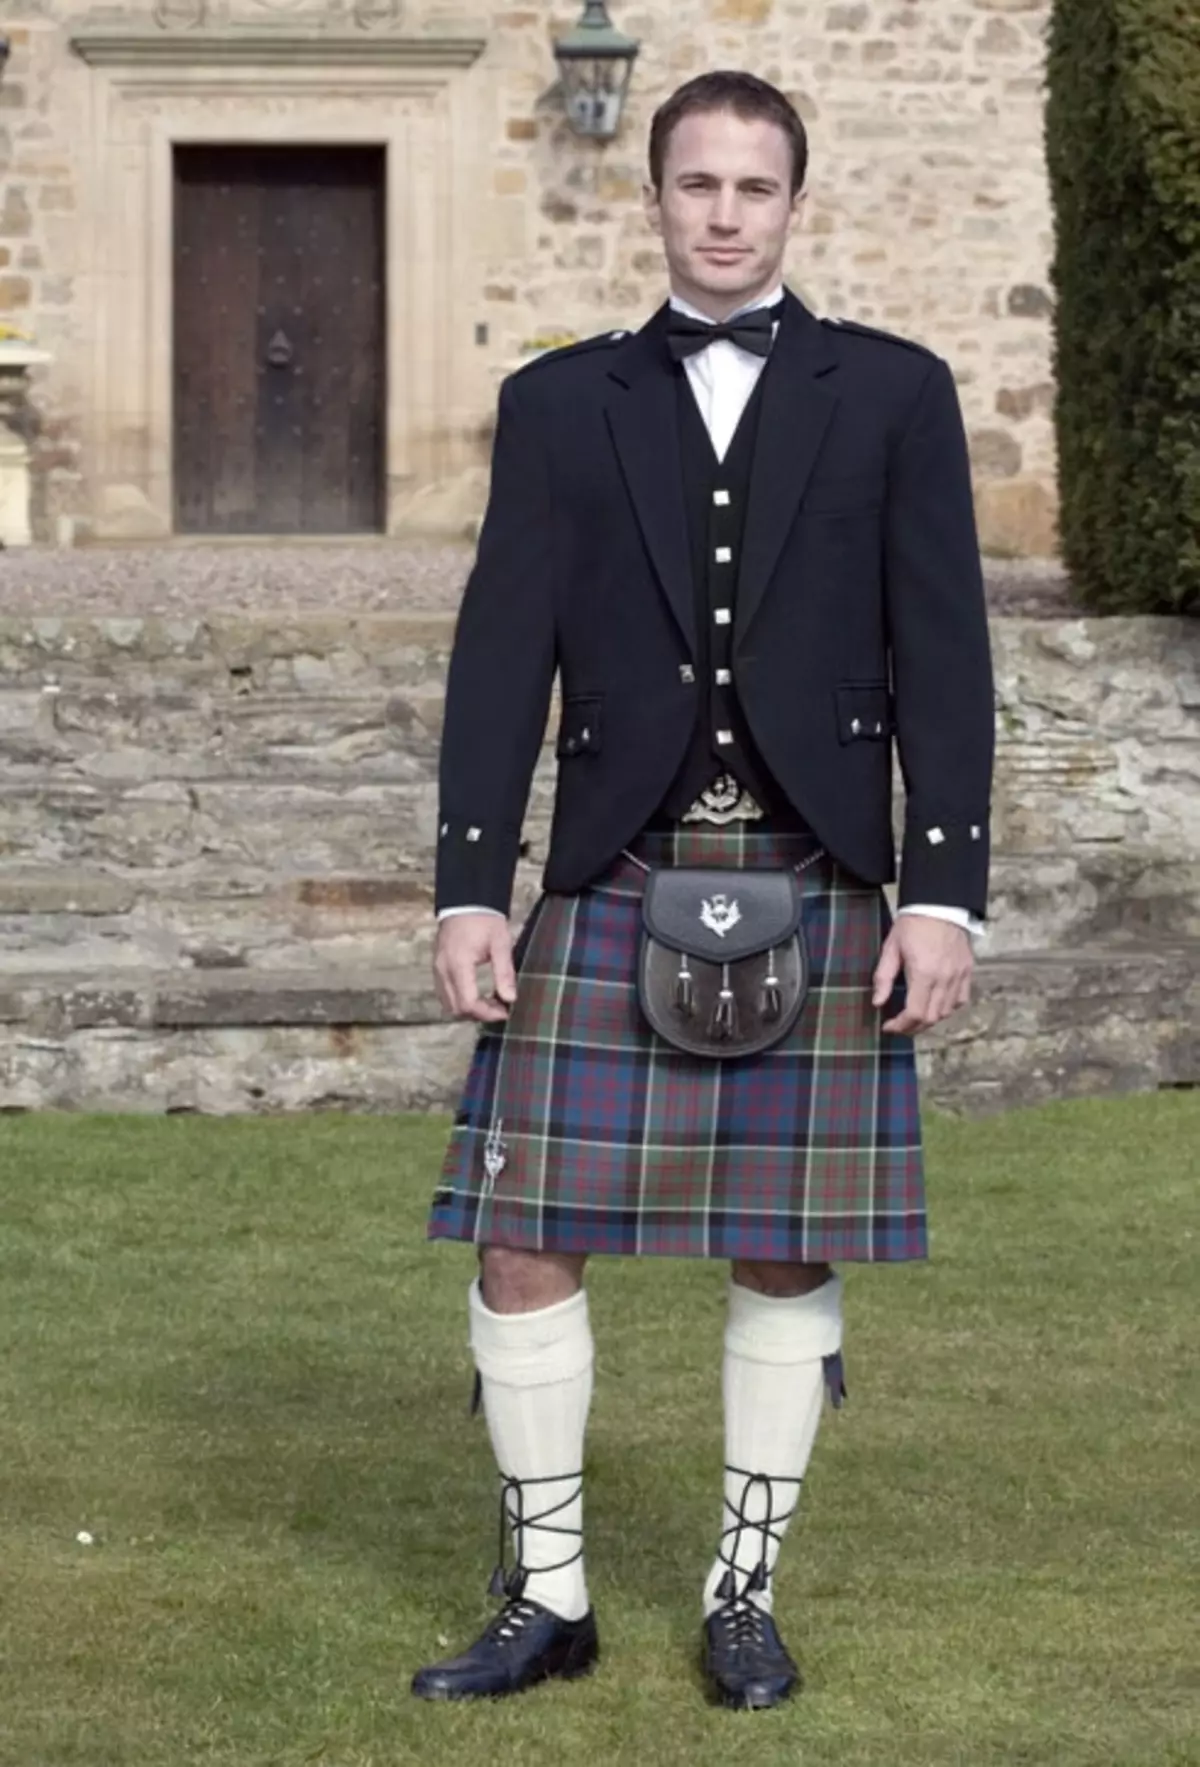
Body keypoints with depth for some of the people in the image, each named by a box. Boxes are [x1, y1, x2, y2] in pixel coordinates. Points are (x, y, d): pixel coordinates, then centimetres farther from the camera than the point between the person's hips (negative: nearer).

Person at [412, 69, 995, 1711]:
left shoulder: (895, 393, 6)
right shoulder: (559, 402, 9)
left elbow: (943, 657, 1)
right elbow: (504, 654, 4)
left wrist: (945, 893, -7)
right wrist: (469, 889, -4)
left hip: (821, 894, -1)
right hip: (616, 886, 1)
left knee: (790, 1257, 4)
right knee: (521, 1244, -2)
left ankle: (744, 1593, 19)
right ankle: (547, 1598, 12)